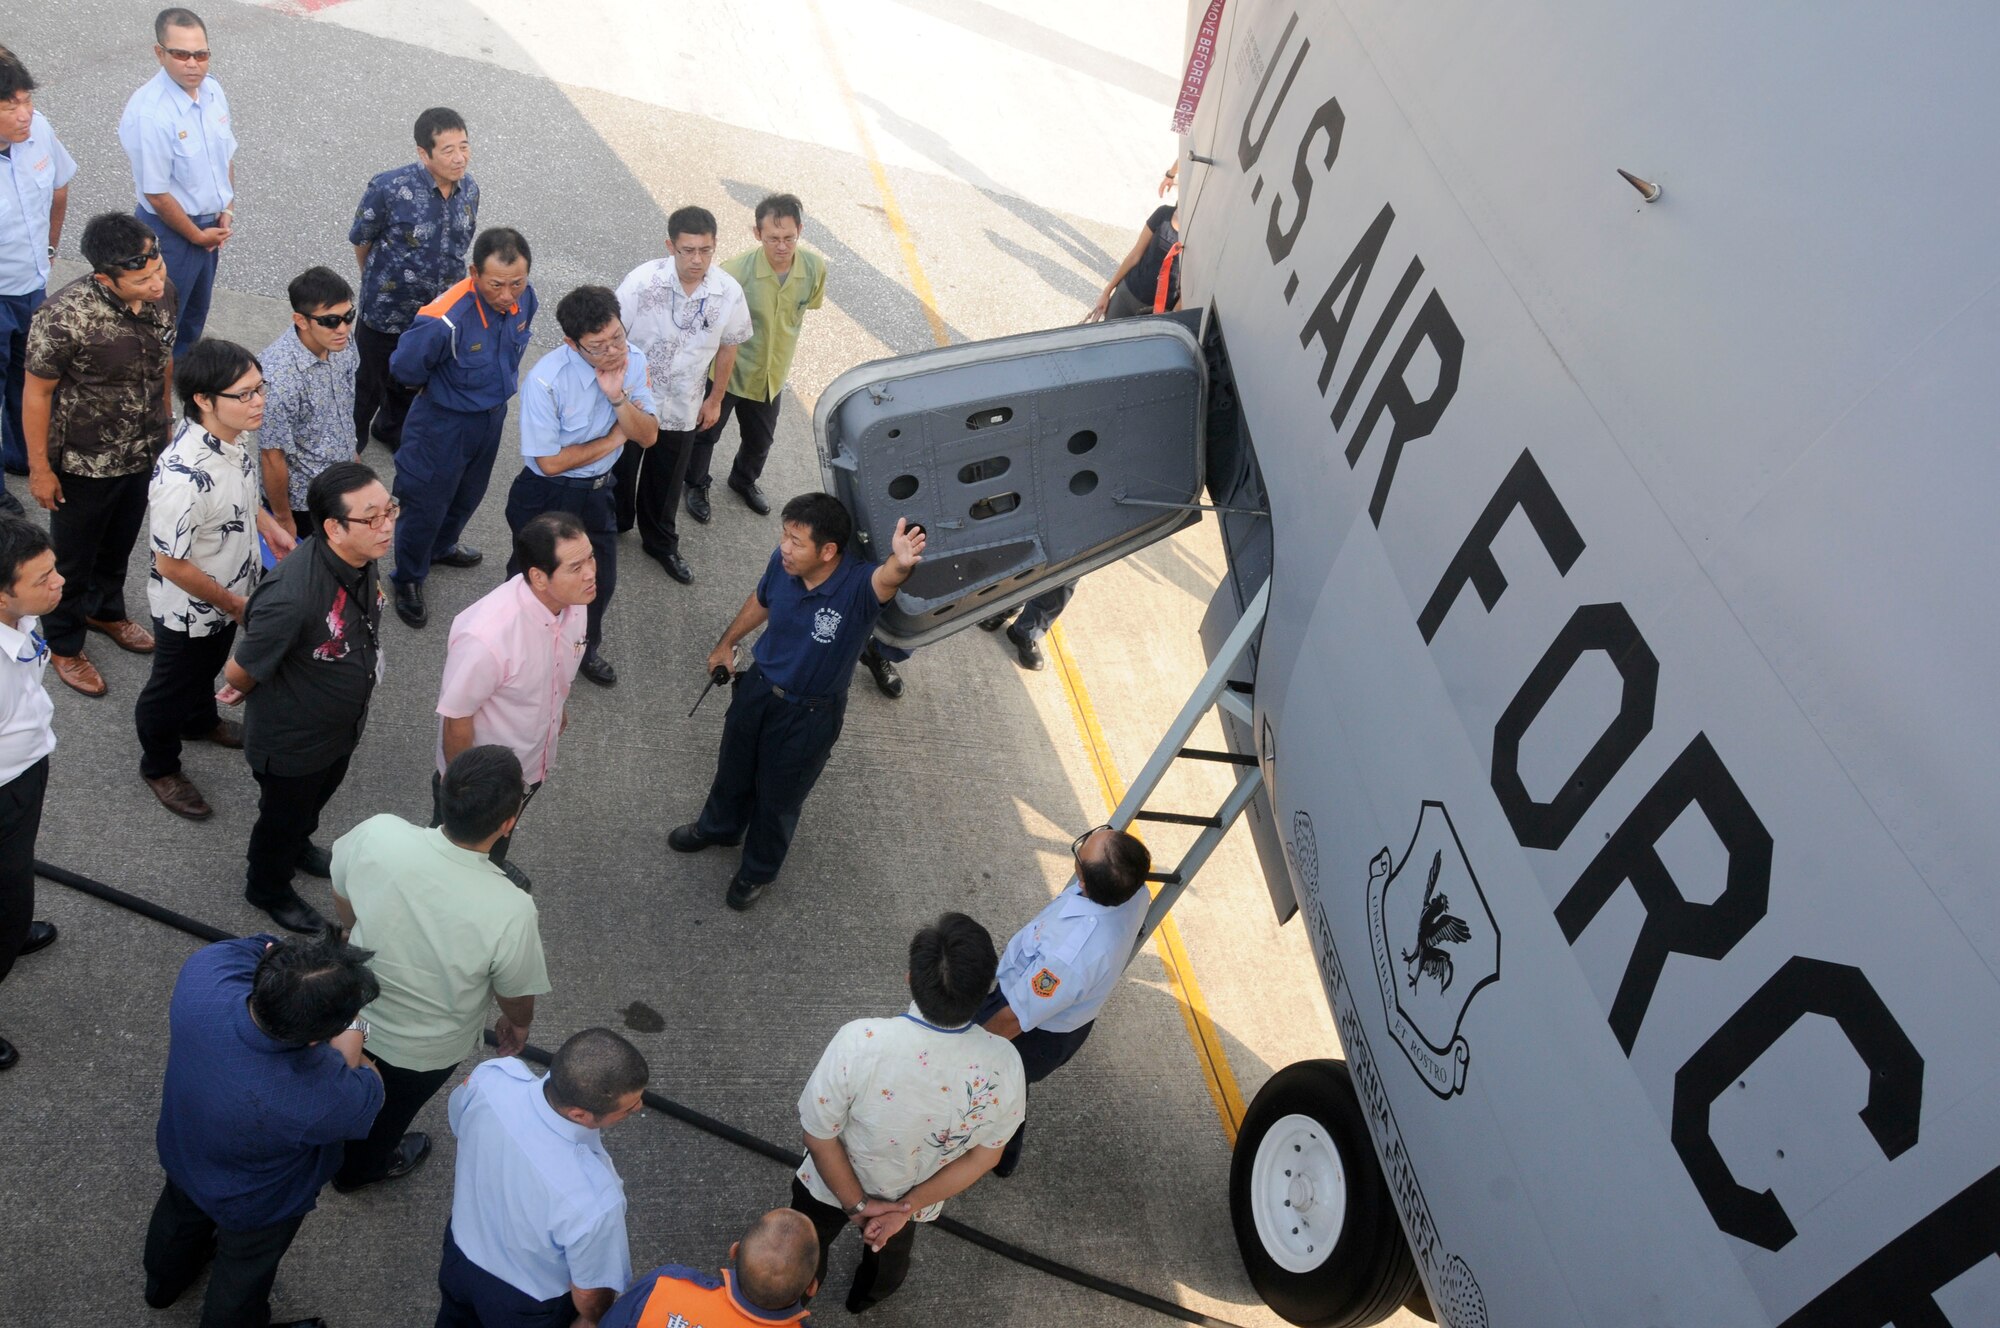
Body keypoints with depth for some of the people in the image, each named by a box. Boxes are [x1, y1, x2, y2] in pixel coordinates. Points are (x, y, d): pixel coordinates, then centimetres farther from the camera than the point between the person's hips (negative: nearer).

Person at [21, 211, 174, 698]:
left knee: (120, 543, 28)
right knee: (73, 557, 17)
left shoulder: (162, 291, -15)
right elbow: (36, 393, -19)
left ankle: (105, 611, 55)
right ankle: (63, 644, 40)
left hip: (143, 451, 5)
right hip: (84, 462, -5)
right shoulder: (64, 316, -32)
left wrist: (165, 419, 15)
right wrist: (39, 469, -12)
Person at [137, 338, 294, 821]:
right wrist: (235, 605, -17)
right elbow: (172, 565, -29)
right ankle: (159, 766, 47)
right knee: (171, 689, 21)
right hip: (189, 612, -7)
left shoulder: (230, 433, -16)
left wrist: (267, 524, -3)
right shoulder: (182, 475, -41)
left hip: (230, 595, 7)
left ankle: (201, 721, 63)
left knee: (209, 667, 34)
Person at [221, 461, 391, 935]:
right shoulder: (294, 595, -43)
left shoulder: (362, 559, -18)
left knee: (315, 799, 34)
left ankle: (298, 847, 64)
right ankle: (267, 888, 52)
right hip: (291, 741, -6)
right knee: (282, 816, 23)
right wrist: (247, 692, -3)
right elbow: (239, 672, -27)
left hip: (341, 726, 6)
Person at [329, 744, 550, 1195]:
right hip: (425, 1054, -2)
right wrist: (518, 1026, 6)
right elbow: (515, 997, -19)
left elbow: (342, 900, -9)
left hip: (351, 1015, 2)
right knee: (389, 1111, 32)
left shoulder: (377, 834, -33)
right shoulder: (510, 912, -40)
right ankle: (359, 1168, 63)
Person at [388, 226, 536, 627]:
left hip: (493, 415, 6)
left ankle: (442, 547, 58)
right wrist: (444, 390, -5)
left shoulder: (524, 297, -19)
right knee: (426, 504, 12)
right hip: (444, 425, -6)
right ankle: (409, 579, 38)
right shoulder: (445, 320, -38)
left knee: (469, 493, 29)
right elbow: (404, 369, -22)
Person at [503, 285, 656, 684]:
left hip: (599, 492, 5)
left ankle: (585, 649, 50)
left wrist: (617, 397, -30)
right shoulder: (546, 381, -31)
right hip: (546, 496, -5)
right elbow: (550, 461, -25)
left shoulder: (632, 359, -14)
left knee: (601, 581, 20)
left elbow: (648, 437, -12)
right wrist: (614, 438, -16)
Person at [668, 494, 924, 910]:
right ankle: (718, 827, 63)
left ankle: (759, 869, 50)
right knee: (734, 768, 30)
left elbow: (887, 578, -60)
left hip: (810, 715, -4)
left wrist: (901, 563, -84)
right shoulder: (783, 563, -20)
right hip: (758, 686, 4)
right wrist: (727, 643, 18)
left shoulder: (858, 587, -35)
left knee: (778, 797, 20)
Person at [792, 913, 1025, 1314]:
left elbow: (820, 1137, -27)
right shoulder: (1004, 1063, -33)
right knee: (892, 1247, 38)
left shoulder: (859, 1042, -42)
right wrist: (907, 1206, -12)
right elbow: (984, 1156, -17)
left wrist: (856, 1205, -13)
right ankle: (867, 1295, 67)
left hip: (833, 1187, -2)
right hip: (915, 1197, 2)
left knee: (809, 1245, 34)